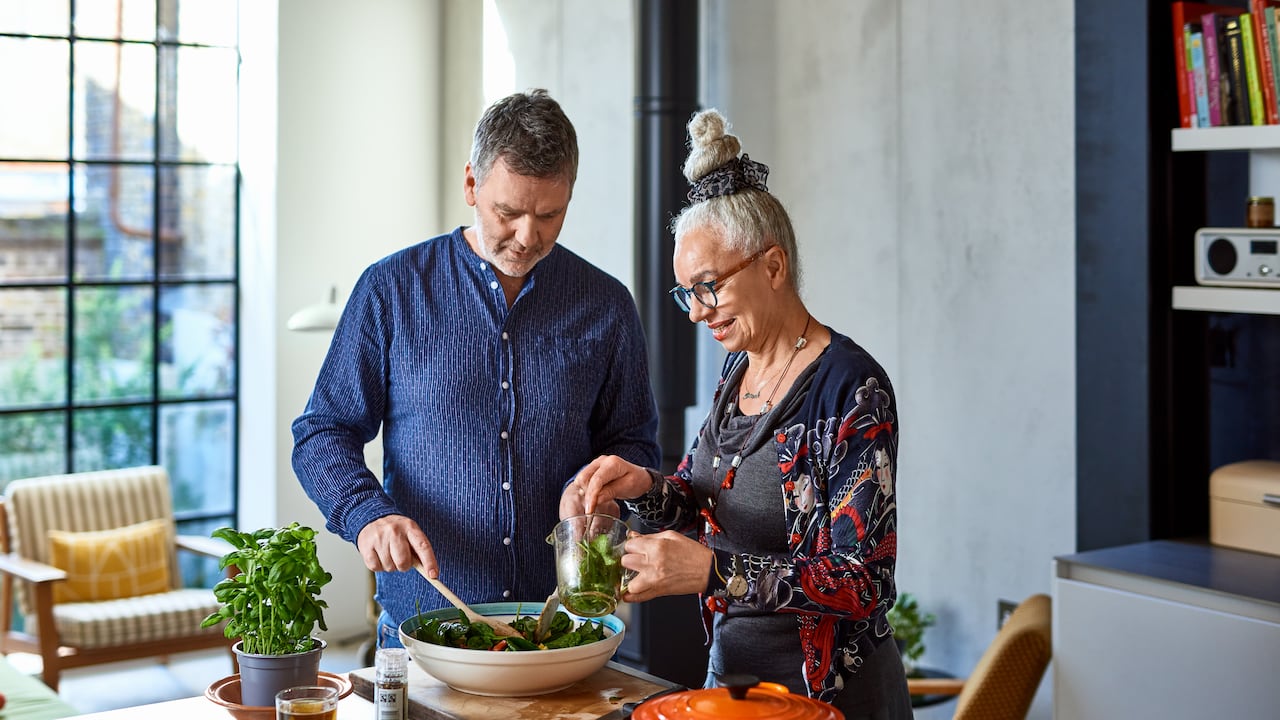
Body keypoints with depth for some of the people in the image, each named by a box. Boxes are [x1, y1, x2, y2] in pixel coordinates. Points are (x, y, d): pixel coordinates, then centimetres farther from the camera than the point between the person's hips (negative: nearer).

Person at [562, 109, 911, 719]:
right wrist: (645, 488, -9)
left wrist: (712, 572, -32)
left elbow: (863, 584, -23)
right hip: (729, 666, 7)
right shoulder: (738, 368, 4)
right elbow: (703, 501, 13)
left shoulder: (850, 388, -20)